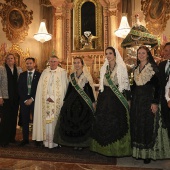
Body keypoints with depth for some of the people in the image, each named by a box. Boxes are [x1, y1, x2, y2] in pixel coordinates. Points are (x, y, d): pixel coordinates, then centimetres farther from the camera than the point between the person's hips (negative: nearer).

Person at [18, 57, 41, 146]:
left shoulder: (39, 75, 1)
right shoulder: (22, 75, 11)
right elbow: (19, 89, 6)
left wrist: (32, 99, -9)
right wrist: (25, 100, -4)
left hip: (35, 100, -3)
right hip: (24, 100, 3)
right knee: (24, 121, 5)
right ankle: (25, 139, 15)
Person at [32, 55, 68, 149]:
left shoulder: (62, 72, 0)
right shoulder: (45, 72, 10)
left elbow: (63, 87, -5)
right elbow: (41, 87, 6)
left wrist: (53, 98, -9)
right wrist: (47, 97, -6)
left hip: (57, 101, -3)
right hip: (46, 100, 3)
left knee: (55, 120, -2)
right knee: (46, 119, 3)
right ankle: (46, 140, 10)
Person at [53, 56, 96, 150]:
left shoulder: (87, 76, -1)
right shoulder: (71, 76, 11)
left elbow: (90, 89, -4)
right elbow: (69, 89, 12)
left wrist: (93, 102, -8)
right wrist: (65, 100, 10)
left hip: (84, 101, -3)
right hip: (72, 101, 4)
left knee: (83, 122, 0)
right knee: (72, 122, 4)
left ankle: (82, 143, 13)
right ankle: (74, 142, 17)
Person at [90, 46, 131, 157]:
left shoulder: (121, 67, -2)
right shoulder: (104, 68, 13)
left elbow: (126, 82, -3)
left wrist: (119, 92, -11)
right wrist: (100, 96, 9)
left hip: (117, 97, -5)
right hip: (105, 96, 5)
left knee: (116, 122, -2)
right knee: (103, 121, 6)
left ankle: (117, 148, 11)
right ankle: (104, 147, 19)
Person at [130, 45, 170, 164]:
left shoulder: (153, 68, -6)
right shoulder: (136, 69, 11)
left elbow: (158, 86, -10)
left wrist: (155, 102, -16)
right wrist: (131, 98, 11)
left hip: (148, 99, -5)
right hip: (136, 100, 6)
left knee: (148, 125, 0)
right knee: (136, 125, 9)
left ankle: (148, 152, 14)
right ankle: (138, 151, 22)